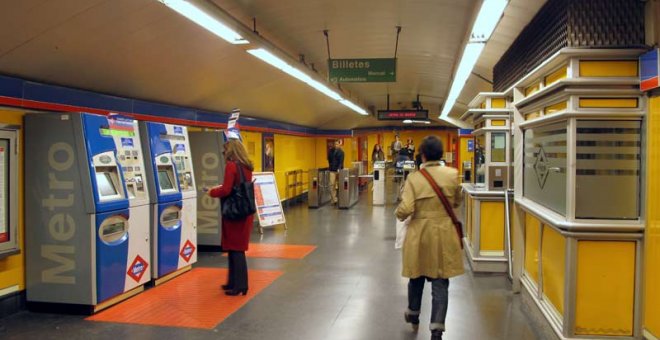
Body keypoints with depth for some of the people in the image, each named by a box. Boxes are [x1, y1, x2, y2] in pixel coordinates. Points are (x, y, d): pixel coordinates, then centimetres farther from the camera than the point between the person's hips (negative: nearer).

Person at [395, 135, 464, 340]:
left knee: (416, 276, 20)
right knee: (440, 283, 5)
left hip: (420, 234, 0)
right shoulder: (452, 175, -7)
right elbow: (457, 202, 9)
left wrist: (399, 214, 4)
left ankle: (413, 315, 41)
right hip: (444, 235, 0)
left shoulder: (414, 178, -13)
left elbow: (405, 210, -18)